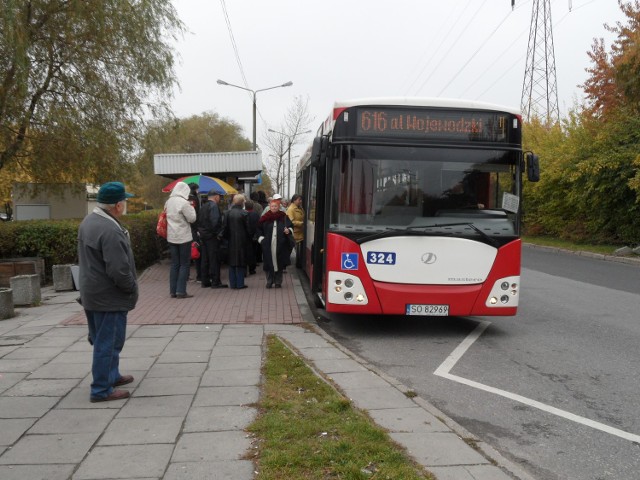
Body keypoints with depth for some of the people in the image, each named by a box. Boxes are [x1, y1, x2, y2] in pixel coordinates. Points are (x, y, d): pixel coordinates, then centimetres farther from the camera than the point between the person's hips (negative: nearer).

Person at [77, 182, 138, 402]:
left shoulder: (89, 221, 7)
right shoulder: (110, 230, -26)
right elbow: (119, 270, -28)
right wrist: (132, 288, -10)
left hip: (93, 293, 10)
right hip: (109, 297, -10)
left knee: (104, 340, 21)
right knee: (108, 342, 1)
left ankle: (111, 375, 36)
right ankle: (101, 389, 9)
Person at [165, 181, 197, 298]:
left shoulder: (168, 202, 8)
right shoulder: (184, 203, -15)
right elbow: (192, 218, -13)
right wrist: (192, 208, 3)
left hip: (171, 237, 7)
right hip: (184, 237, -6)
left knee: (174, 264, 11)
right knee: (185, 264, 1)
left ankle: (173, 291, 13)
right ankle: (181, 291, -1)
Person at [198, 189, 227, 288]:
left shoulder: (203, 207, 16)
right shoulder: (214, 206, -12)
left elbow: (199, 222, 17)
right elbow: (215, 222, -22)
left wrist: (201, 232, 14)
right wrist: (218, 234, -14)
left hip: (203, 236, 9)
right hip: (212, 236, -9)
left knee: (205, 259, 12)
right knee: (214, 259, -4)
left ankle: (205, 281, 16)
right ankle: (215, 282, -2)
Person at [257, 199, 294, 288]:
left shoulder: (284, 217, 3)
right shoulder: (264, 218, 6)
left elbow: (291, 226, 6)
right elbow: (259, 229, 13)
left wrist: (288, 230, -14)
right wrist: (261, 238, 4)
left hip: (280, 245, -1)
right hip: (268, 245, 1)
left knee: (279, 263, 3)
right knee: (268, 263, 0)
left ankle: (278, 282, 15)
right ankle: (269, 281, 13)